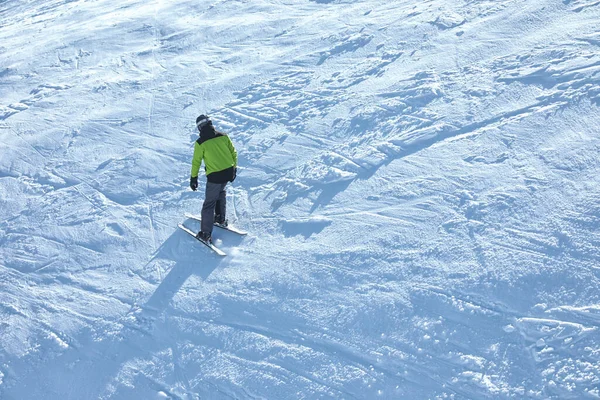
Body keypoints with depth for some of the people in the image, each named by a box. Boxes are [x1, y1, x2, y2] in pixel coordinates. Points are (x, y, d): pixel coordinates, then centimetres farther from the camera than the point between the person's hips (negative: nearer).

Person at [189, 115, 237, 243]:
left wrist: (193, 178, 9)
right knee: (221, 192, 33)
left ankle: (206, 234, 4)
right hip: (228, 172, 5)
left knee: (209, 203, 4)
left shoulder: (200, 143, -10)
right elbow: (233, 153, 9)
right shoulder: (223, 136, 1)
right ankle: (221, 218, 43)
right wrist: (234, 168, 22)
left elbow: (196, 162, -3)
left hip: (214, 176, -5)